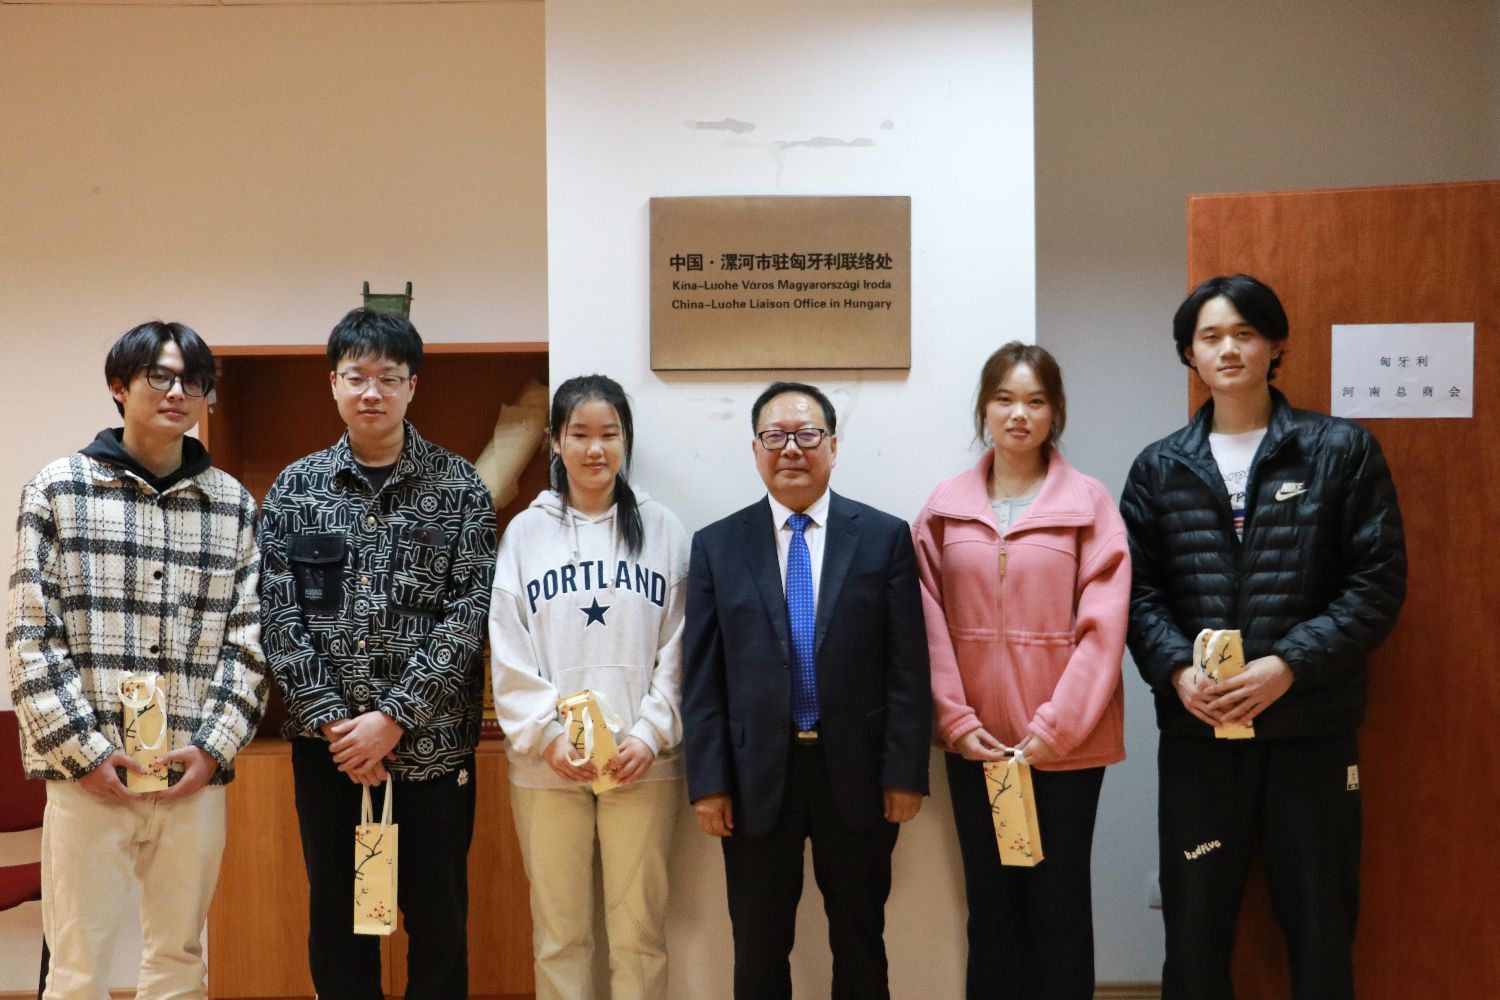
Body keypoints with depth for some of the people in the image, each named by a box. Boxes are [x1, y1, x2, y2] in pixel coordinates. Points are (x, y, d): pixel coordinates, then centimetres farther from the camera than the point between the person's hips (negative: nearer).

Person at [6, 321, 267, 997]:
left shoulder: (235, 506, 8)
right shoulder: (57, 490, 2)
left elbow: (248, 642, 6)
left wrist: (214, 747, -5)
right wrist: (83, 750, -8)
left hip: (196, 777, 2)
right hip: (87, 773, -2)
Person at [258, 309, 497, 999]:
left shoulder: (459, 487, -1)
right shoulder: (294, 488, 5)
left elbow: (470, 613, -8)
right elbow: (280, 617, 0)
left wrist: (394, 719, -13)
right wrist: (329, 720, -10)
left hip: (431, 741, -2)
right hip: (327, 744, 2)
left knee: (439, 918, 7)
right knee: (335, 916, 12)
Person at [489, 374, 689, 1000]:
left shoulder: (662, 529, 5)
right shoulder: (526, 531, 5)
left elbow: (678, 646, 2)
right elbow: (507, 652, 2)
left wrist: (652, 733, -8)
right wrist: (546, 736, -9)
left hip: (643, 761, 0)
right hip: (547, 762, 1)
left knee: (640, 929, 5)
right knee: (558, 930, 8)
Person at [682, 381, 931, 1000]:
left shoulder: (885, 537, 0)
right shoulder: (716, 545, 3)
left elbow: (908, 667, -2)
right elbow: (701, 677, 1)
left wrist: (905, 771, -6)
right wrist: (707, 782, -4)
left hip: (856, 774, 0)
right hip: (755, 777, 1)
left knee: (861, 947, 14)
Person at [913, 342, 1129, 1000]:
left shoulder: (1089, 503, -2)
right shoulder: (944, 508, 5)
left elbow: (1103, 625, -8)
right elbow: (930, 624, 3)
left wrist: (1054, 728, -13)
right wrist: (956, 719, -6)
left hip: (1065, 743, -2)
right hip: (976, 743, 2)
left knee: (1059, 907, 6)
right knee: (990, 904, 12)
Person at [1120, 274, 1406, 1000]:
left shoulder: (1343, 450, 2)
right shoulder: (1159, 468, 8)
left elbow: (1378, 582, -4)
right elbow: (1137, 588, 3)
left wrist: (1287, 666, -15)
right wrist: (1177, 671, -15)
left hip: (1312, 726, -1)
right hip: (1196, 729, 2)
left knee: (1320, 925, 10)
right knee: (1195, 923, 10)